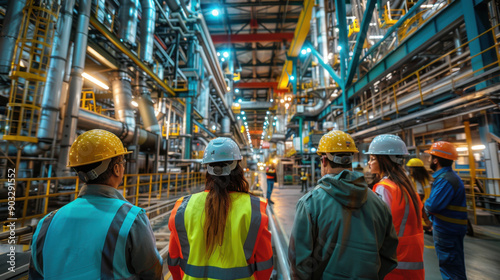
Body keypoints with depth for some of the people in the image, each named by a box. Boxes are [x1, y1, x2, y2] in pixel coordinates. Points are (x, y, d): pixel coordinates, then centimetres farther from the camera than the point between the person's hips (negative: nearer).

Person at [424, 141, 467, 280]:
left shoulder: (446, 180, -25)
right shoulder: (445, 175, 9)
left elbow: (432, 206, -29)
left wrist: (426, 205, -9)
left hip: (447, 231, -10)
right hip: (446, 228, 10)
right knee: (449, 267, 24)